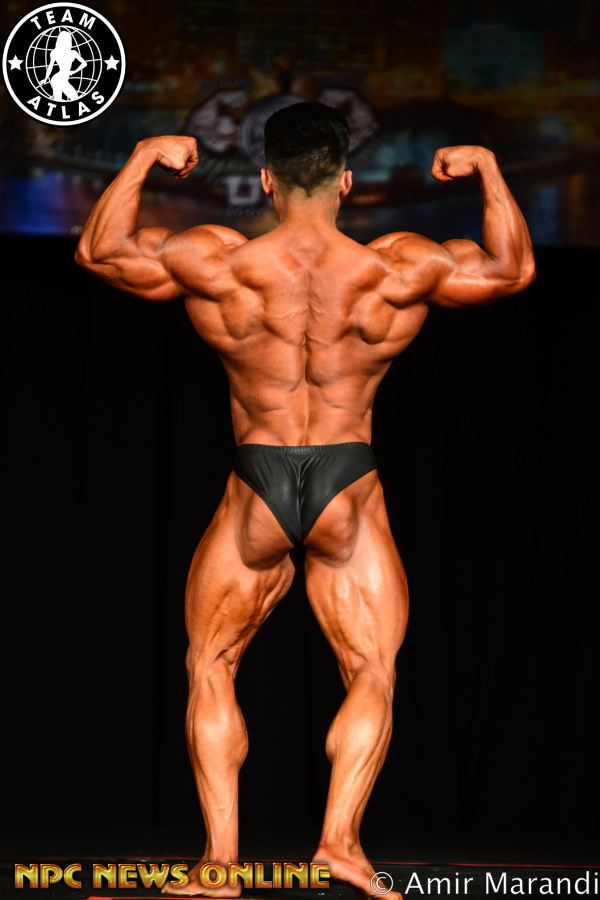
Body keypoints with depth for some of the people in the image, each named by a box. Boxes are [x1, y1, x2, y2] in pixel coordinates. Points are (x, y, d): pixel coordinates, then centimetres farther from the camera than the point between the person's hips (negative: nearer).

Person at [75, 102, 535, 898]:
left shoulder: (214, 264, -9)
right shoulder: (397, 271, -8)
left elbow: (99, 250, 7)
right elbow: (513, 268, 9)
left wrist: (141, 162, 14)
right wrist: (488, 171, 17)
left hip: (255, 492, 0)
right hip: (349, 493, 0)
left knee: (211, 667, 14)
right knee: (371, 673, 9)